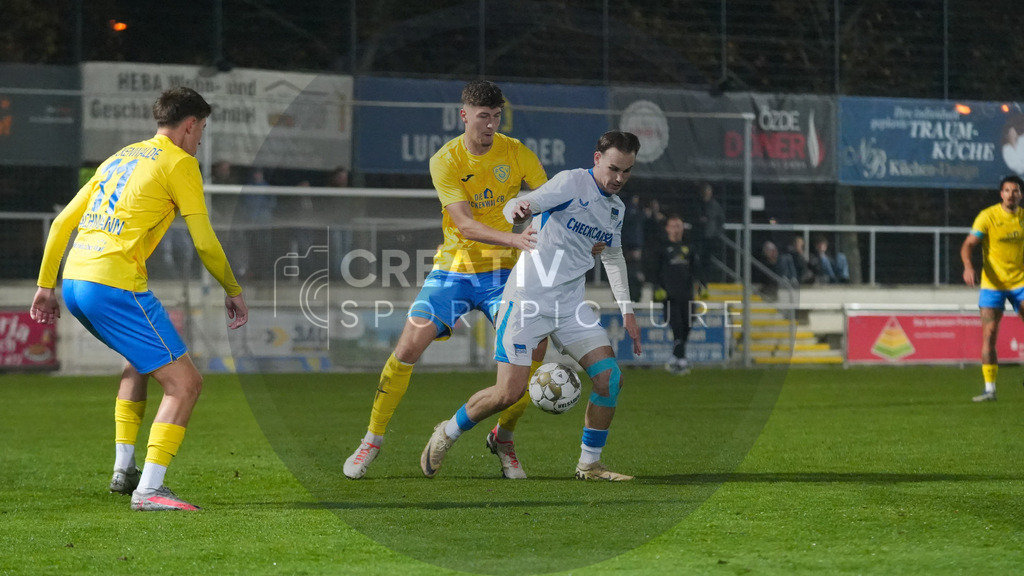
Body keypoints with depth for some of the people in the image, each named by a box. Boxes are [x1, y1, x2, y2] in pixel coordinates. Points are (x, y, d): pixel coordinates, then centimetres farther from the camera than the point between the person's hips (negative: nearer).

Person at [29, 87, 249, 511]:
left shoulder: (121, 158, 23)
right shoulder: (179, 163, 0)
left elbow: (62, 223, 22)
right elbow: (205, 243, -2)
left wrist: (45, 285, 26)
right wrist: (233, 291, 12)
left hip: (73, 284, 9)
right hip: (116, 285, -9)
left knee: (142, 360, 31)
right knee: (184, 382, -3)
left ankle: (123, 470, 29)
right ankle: (148, 490, -12)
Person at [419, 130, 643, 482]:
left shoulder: (616, 208, 13)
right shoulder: (572, 182, -10)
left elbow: (613, 255, 30)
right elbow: (515, 208, -22)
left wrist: (627, 311, 26)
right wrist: (517, 211, -47)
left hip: (570, 303, 7)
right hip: (528, 297, -7)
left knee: (610, 376, -8)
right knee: (510, 393, -11)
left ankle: (589, 465, 7)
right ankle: (447, 433, 16)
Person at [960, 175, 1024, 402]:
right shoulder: (988, 216, -8)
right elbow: (968, 244, -14)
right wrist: (968, 266, -32)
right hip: (992, 284, -2)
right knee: (989, 335, -7)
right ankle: (989, 388, -1)